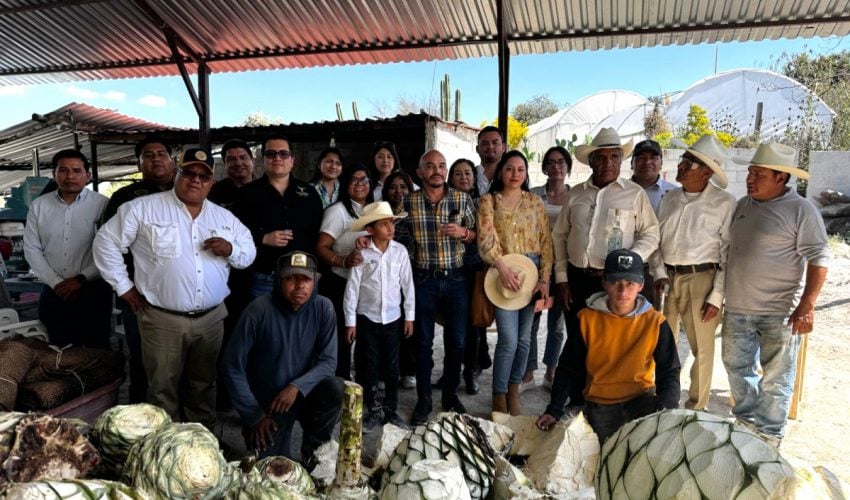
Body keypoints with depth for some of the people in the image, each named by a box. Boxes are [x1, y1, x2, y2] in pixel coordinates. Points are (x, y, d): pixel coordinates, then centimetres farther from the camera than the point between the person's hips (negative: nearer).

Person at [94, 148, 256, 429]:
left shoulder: (224, 217, 9)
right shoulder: (143, 208, -3)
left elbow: (249, 253, 14)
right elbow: (107, 242, 1)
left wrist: (231, 250, -9)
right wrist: (123, 286, -2)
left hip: (211, 318, 4)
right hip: (163, 319, -3)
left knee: (205, 386, 17)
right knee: (163, 388, 9)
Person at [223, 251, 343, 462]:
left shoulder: (323, 308, -13)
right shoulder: (259, 310, -19)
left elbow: (328, 361, -12)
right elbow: (233, 366, -13)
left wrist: (297, 387, -28)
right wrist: (254, 415, -10)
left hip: (304, 394, 2)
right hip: (266, 402, -1)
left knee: (335, 388, -27)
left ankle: (313, 452, -2)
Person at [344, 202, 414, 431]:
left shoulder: (400, 251, -3)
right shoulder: (362, 253, -10)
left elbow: (407, 284, 2)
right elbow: (352, 288, -6)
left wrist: (410, 316, 4)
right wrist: (350, 320, -5)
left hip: (393, 318, 2)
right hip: (367, 318, -2)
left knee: (391, 367, 11)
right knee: (368, 367, 7)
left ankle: (390, 410, 26)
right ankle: (374, 411, 24)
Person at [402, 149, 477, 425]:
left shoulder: (462, 199, 2)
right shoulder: (408, 202, -1)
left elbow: (477, 235, 9)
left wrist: (463, 232, -12)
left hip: (456, 279, 1)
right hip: (423, 280, -1)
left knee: (456, 341, 9)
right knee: (424, 342, 8)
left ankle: (450, 395, 30)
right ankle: (423, 399, 24)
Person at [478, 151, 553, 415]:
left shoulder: (535, 201, 10)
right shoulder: (488, 200, 2)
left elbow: (546, 242, 7)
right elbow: (485, 240, -8)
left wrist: (544, 278, -1)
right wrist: (503, 267, -22)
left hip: (532, 272, 4)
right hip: (503, 272, -3)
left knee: (524, 338, 10)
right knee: (509, 339, -8)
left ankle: (513, 391, 27)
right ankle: (499, 396, 9)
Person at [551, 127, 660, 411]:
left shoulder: (635, 194, 1)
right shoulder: (576, 194, 8)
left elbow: (650, 235, 0)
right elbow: (560, 236, 9)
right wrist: (562, 278, 4)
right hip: (577, 280, 3)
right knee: (576, 342, 10)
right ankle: (575, 400, 26)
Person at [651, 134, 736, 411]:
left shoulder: (724, 203, -7)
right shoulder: (669, 199, 8)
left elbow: (729, 253, -8)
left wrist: (716, 296, -11)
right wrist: (660, 274, -3)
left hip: (700, 279, -4)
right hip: (667, 278, 5)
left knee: (701, 348, 7)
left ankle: (696, 407, 24)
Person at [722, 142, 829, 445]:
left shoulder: (801, 210, -9)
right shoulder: (742, 205, 8)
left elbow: (818, 259, -11)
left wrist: (807, 306, -17)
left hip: (778, 313, -6)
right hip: (737, 309, 6)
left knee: (776, 378, 7)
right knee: (737, 368, 17)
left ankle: (768, 436, 23)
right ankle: (745, 420, 37)